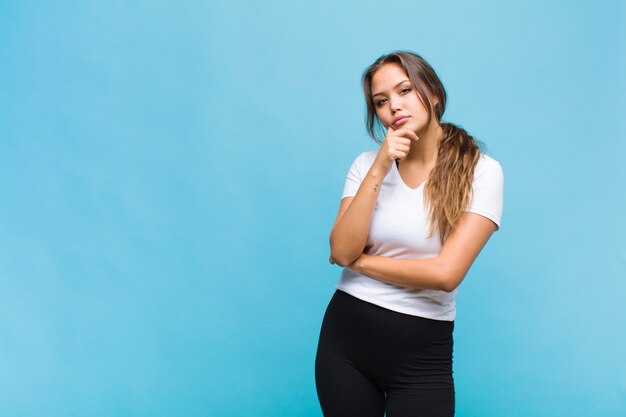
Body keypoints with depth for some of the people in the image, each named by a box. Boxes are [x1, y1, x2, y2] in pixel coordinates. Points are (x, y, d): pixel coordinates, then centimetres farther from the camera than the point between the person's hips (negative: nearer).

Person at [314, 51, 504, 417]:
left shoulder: (480, 171, -9)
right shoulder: (367, 164, 2)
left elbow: (446, 273, -17)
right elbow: (342, 251, -10)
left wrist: (356, 261, -7)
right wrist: (379, 170, -16)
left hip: (421, 353, -3)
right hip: (345, 334, 3)